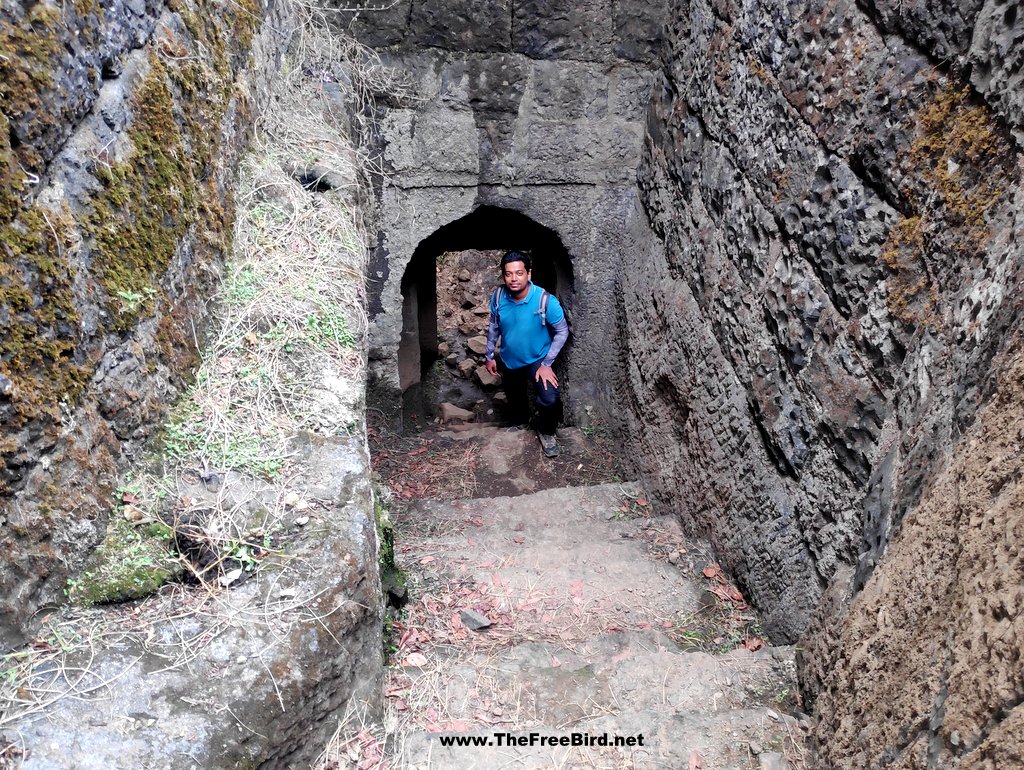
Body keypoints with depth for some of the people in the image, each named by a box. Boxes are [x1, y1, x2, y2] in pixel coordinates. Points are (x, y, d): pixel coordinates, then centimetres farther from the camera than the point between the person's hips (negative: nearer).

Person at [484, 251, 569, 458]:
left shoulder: (546, 300, -29)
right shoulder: (498, 297, -18)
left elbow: (562, 331, -17)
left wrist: (546, 364, -18)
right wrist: (489, 355, 5)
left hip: (537, 360, -3)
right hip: (509, 361, 4)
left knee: (550, 399, -23)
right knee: (515, 400, 23)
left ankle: (546, 432, 8)